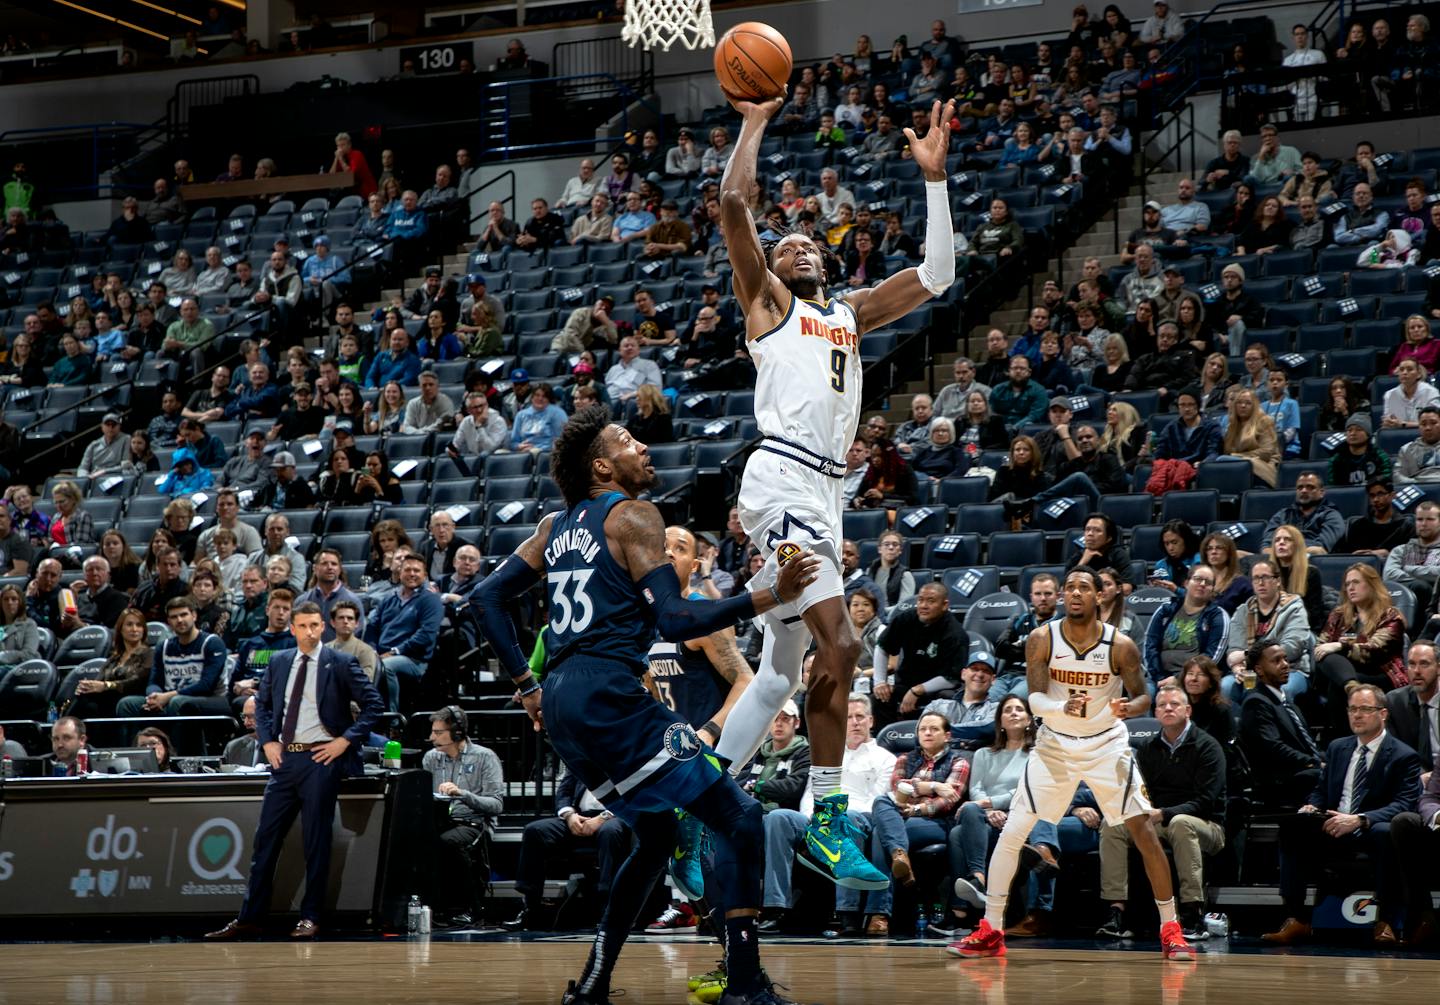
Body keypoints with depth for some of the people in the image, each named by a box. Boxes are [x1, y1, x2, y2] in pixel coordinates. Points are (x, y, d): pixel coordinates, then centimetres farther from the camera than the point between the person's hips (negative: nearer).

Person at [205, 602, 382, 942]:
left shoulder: (340, 664, -4)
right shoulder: (279, 662, 11)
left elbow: (372, 703, -4)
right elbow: (262, 703, 22)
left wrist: (346, 740, -10)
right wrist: (267, 741, 8)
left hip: (321, 758, -5)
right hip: (284, 759, 5)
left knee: (316, 840, 0)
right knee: (266, 837, 4)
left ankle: (310, 917, 7)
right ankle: (249, 919, 8)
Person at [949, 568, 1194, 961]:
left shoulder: (1120, 646, -15)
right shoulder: (1042, 641, -13)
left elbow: (1143, 697, -7)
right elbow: (1035, 698, -17)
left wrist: (1129, 708, -31)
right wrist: (1064, 708, -39)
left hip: (1107, 745, -1)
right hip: (1055, 744, 1)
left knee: (1145, 833, -8)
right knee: (1011, 833, -4)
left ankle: (1171, 931, 4)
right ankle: (990, 932, 6)